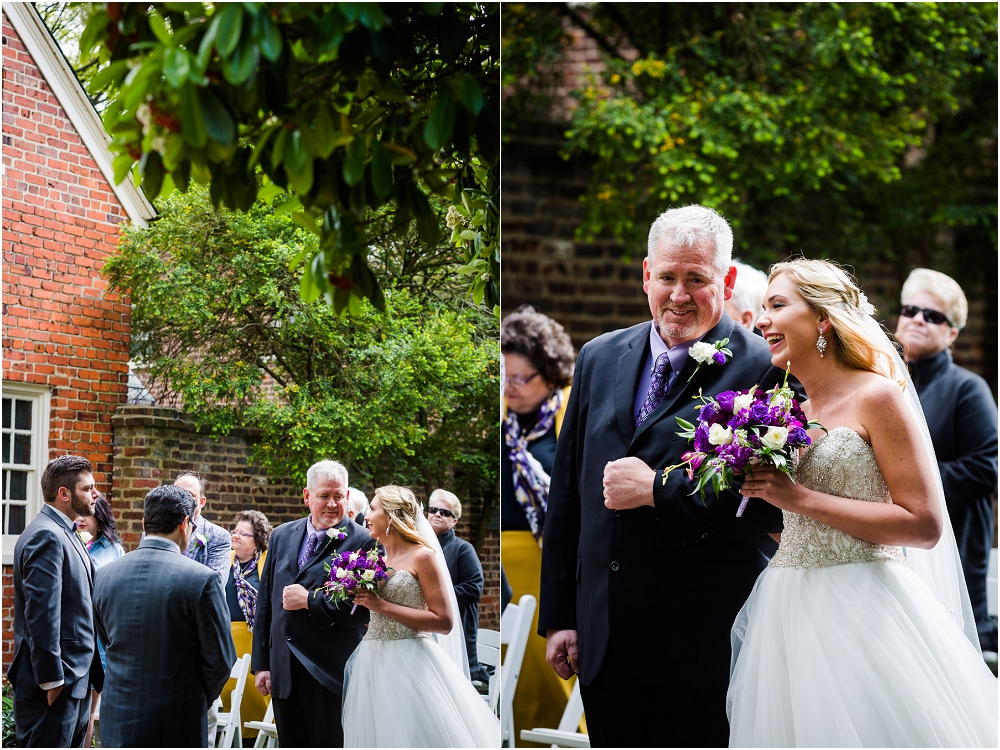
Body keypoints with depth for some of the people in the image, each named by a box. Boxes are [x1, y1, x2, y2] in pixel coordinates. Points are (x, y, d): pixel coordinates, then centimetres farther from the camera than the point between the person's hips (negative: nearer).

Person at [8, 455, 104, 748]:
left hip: (76, 679, 10)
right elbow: (41, 613, -22)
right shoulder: (46, 536, -16)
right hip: (56, 682, -10)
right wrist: (52, 680, -22)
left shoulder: (64, 533, 17)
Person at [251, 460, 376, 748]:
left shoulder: (363, 543, -6)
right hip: (283, 673, 5)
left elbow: (366, 611, -14)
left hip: (330, 675, -5)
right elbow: (265, 603, 14)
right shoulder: (281, 536, 11)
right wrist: (261, 664, 11)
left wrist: (310, 601, -15)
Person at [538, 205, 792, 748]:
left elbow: (773, 503, -15)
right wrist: (559, 617, 13)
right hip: (602, 640, 5)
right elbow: (567, 491, 14)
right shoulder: (600, 358, 11)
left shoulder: (763, 369, -7)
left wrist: (658, 491, -17)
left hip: (704, 645, -5)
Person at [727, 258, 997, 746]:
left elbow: (924, 526, -14)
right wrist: (758, 496, 1)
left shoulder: (878, 396, -7)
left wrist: (801, 499, -15)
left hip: (860, 609, -6)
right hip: (789, 611, 6)